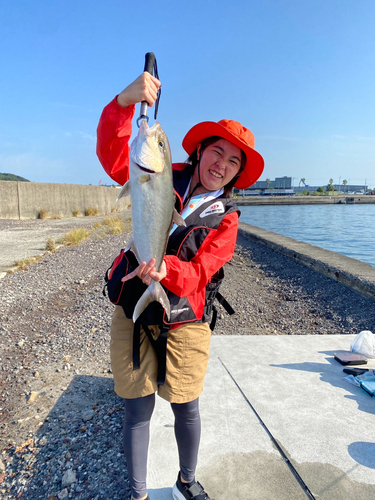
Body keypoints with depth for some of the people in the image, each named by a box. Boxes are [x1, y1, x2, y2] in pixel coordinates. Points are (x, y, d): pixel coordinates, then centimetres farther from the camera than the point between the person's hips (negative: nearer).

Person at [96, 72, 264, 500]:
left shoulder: (225, 216, -3)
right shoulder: (165, 178, 1)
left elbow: (199, 273, -13)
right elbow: (113, 155, -12)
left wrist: (164, 268, -35)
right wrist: (125, 102, -28)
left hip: (184, 323, 0)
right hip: (133, 312, 1)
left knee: (186, 408, 11)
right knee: (138, 410, 7)